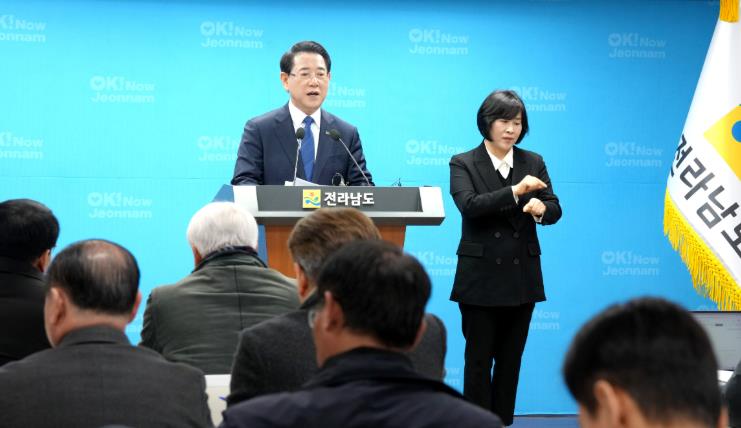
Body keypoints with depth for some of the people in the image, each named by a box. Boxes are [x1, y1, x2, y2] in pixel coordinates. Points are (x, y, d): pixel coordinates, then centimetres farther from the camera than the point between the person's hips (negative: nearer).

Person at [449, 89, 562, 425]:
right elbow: (469, 205, -19)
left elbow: (554, 208, -1)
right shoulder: (463, 164, -3)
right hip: (481, 276, -3)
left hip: (522, 275, 3)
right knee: (478, 359, 2)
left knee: (510, 359, 9)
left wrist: (541, 209, -25)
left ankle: (503, 421, 17)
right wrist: (515, 192, -30)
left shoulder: (533, 163, 7)